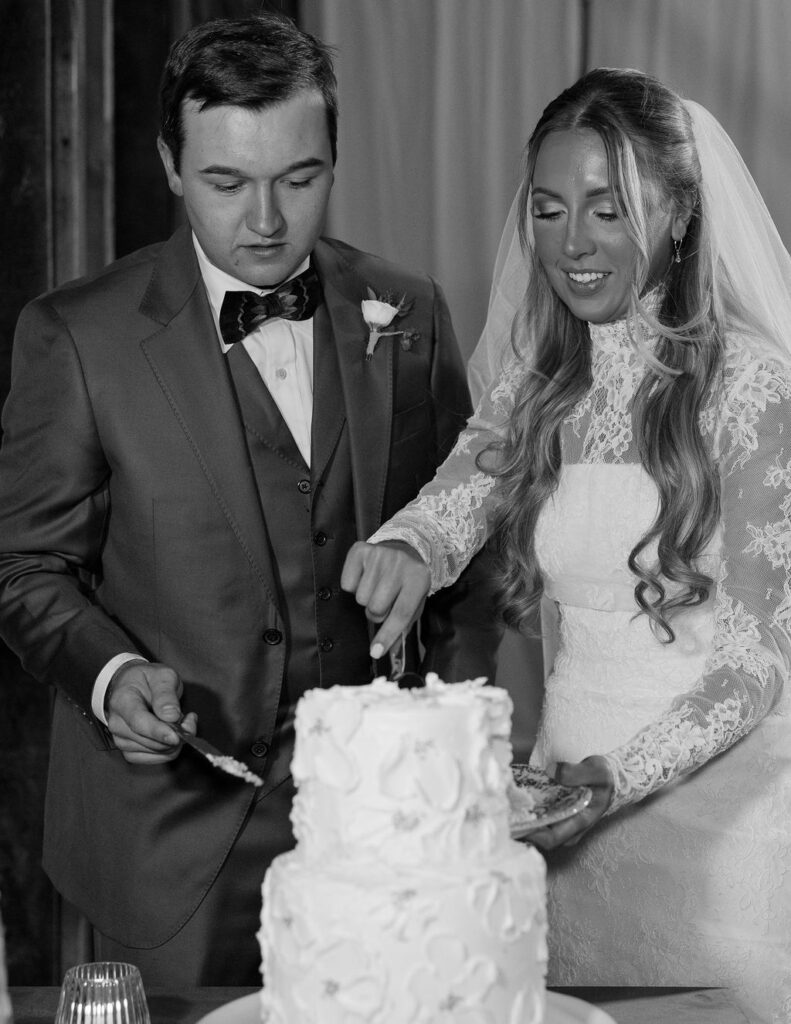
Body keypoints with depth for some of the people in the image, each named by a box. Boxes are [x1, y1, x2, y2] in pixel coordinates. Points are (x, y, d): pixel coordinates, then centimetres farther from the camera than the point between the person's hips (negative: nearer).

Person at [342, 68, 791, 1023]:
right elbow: (456, 500, -8)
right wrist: (404, 549, -31)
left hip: (711, 792, -4)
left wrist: (627, 774, -23)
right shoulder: (536, 383, 5)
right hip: (567, 784, 5)